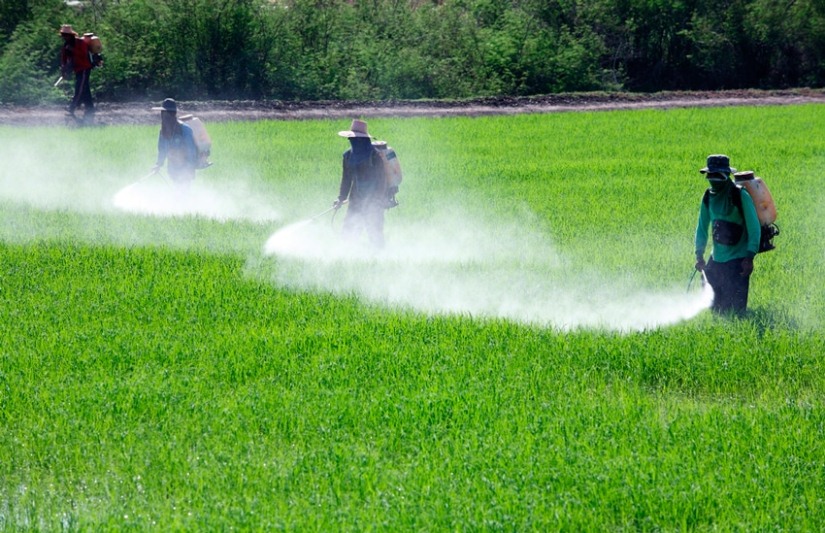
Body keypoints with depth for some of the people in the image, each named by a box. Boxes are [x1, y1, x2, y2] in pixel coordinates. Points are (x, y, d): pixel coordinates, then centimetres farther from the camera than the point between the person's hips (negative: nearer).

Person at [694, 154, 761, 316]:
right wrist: (699, 255, 7)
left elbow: (754, 228, -13)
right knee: (716, 308, 11)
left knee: (735, 308, -8)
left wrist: (749, 258, -18)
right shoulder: (709, 197, 5)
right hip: (717, 259, 6)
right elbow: (702, 227, 14)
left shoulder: (740, 196, -13)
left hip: (738, 260, -6)